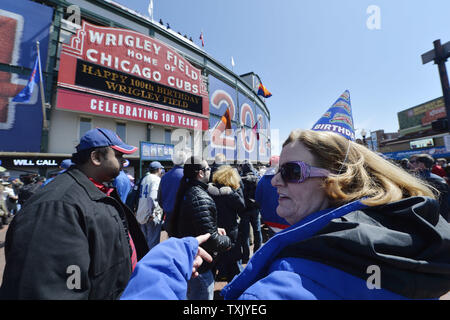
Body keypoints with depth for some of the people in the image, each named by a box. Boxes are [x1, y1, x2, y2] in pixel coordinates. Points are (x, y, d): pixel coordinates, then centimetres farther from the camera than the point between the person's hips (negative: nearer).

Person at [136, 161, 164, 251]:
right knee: (153, 243, 2)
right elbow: (152, 197, -24)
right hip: (152, 217, -8)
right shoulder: (157, 179, -12)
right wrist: (152, 214, -19)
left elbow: (140, 196, 12)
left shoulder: (144, 179, 12)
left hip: (141, 215, 8)